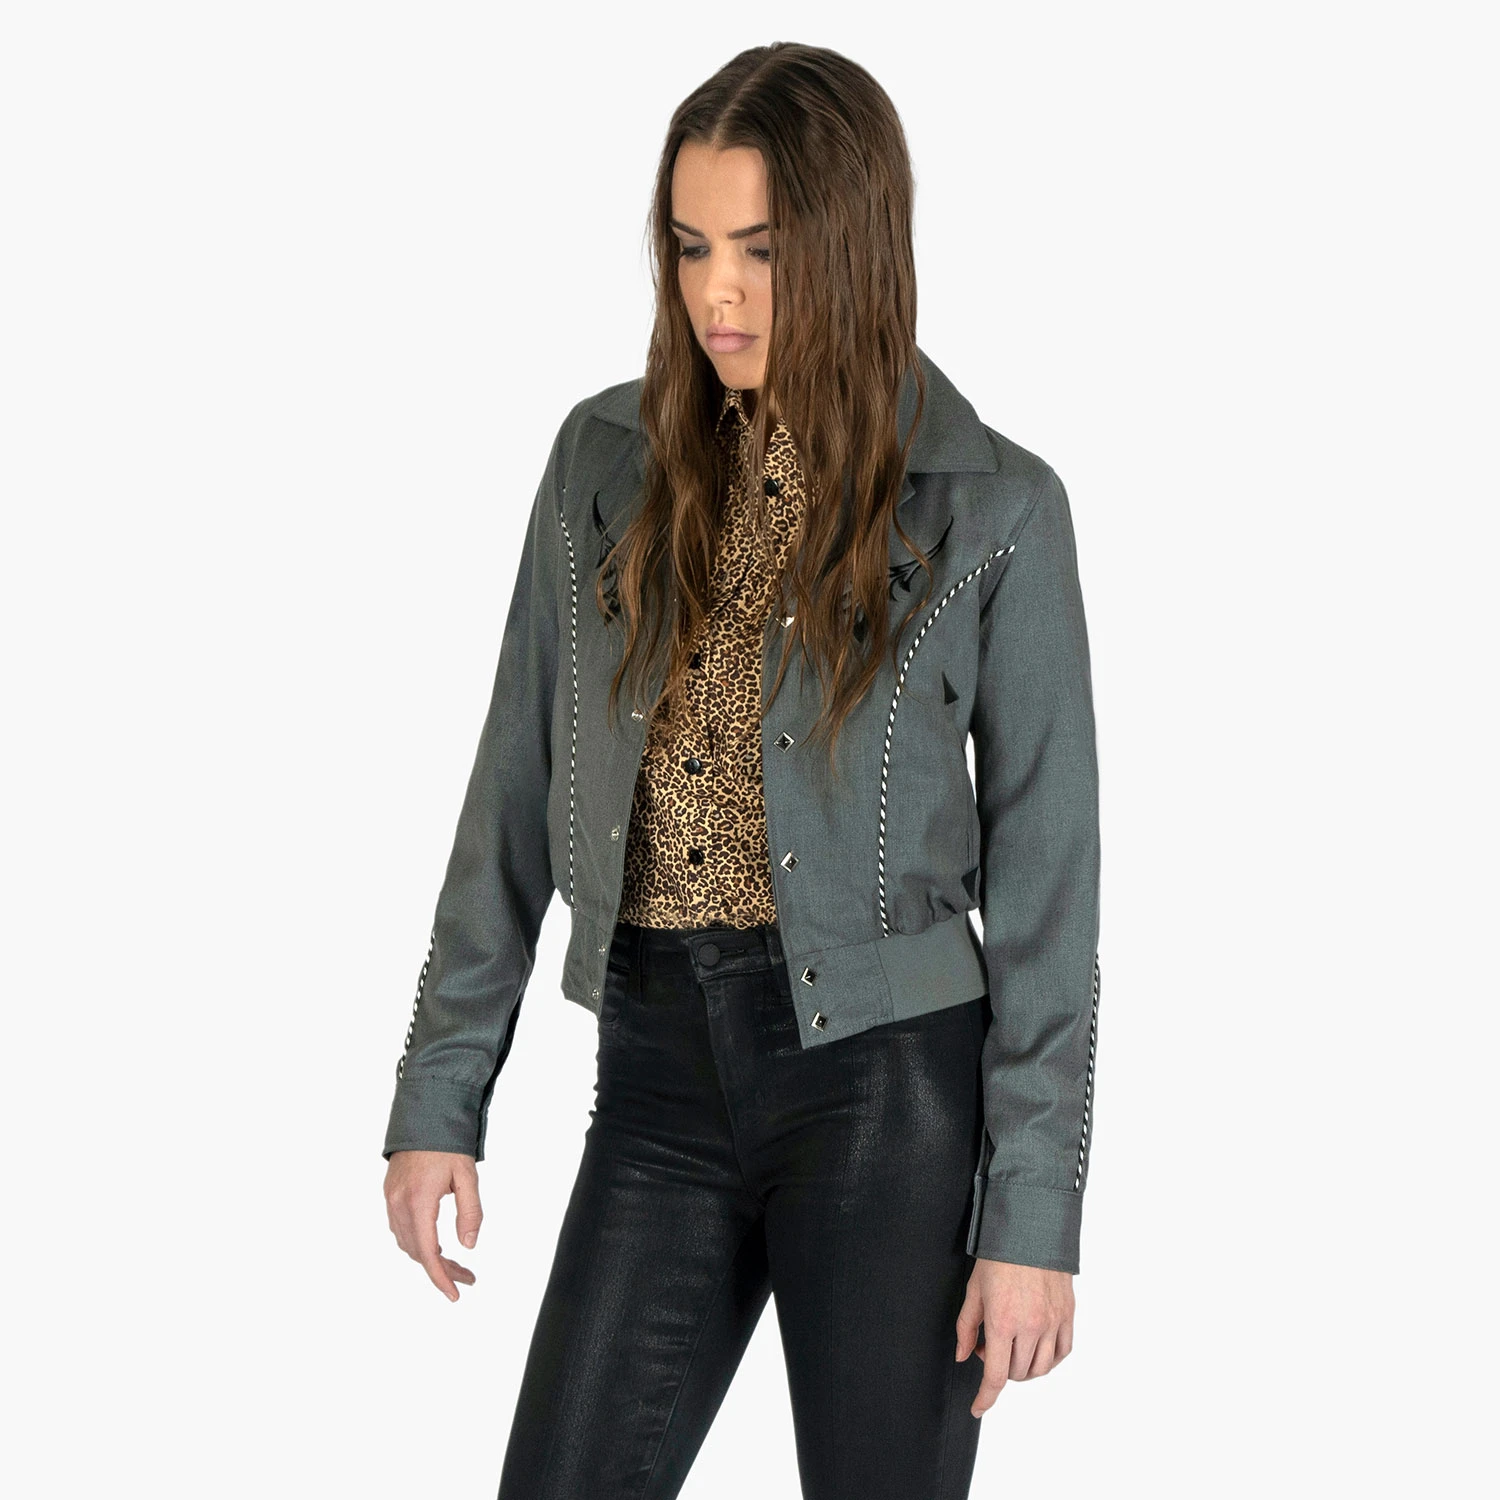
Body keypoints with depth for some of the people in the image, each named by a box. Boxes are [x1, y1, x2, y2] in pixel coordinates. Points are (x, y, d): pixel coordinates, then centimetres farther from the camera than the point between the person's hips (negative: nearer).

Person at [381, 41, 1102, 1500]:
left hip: (884, 1080, -3)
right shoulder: (609, 459, 6)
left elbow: (1043, 871, -3)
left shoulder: (993, 507, -4)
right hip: (656, 1072, 3)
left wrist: (1034, 1214, -7)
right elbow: (517, 791, 9)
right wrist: (438, 1095, 6)